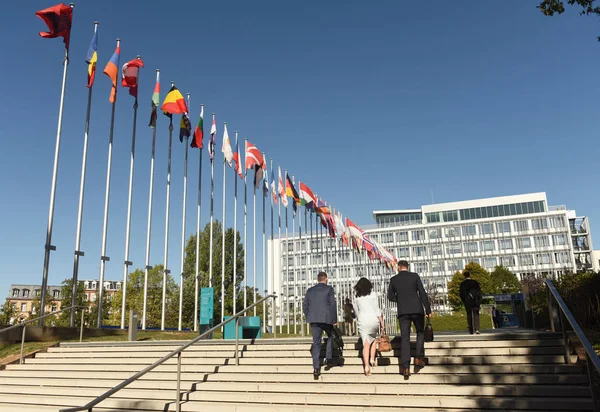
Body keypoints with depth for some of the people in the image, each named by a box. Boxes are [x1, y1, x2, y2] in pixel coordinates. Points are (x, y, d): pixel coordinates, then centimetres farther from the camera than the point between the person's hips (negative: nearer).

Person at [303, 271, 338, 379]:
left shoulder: (310, 290, 12)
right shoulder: (329, 289, -1)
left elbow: (305, 306, 11)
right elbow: (333, 305, -7)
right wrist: (335, 320, -2)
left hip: (314, 320, 3)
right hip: (327, 319, -3)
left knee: (316, 343, 5)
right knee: (330, 336, 23)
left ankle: (316, 367, -1)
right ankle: (329, 357, 14)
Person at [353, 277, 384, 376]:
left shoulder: (356, 296, 6)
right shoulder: (373, 294, 0)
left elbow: (356, 311, 12)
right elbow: (377, 310, -2)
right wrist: (382, 323, 1)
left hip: (362, 320, 1)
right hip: (373, 319, -1)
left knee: (366, 344, 1)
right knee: (373, 339, 24)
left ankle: (366, 366, -12)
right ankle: (372, 359, 13)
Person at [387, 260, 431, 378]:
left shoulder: (394, 279, 6)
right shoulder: (415, 276, 2)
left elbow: (390, 296, 11)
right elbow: (423, 293, -3)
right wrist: (428, 310, 0)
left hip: (403, 311, 1)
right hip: (417, 309, -1)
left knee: (405, 338, 2)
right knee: (420, 333, 21)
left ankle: (406, 368, -5)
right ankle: (418, 357, 8)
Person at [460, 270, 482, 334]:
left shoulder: (463, 283, -3)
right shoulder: (475, 282, 3)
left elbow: (461, 293, -4)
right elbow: (479, 291, 3)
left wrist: (463, 301, 8)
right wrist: (479, 301, 8)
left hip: (467, 301, -1)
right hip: (476, 301, 1)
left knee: (469, 315, 8)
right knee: (476, 315, 2)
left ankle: (471, 330, 9)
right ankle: (476, 329, -13)